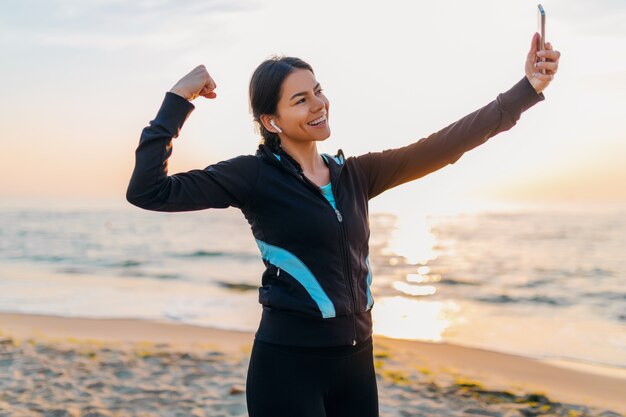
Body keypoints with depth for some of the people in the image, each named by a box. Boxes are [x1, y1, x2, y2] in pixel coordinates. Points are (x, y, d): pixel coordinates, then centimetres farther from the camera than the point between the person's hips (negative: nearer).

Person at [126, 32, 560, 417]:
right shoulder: (255, 175, -7)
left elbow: (443, 146, 3)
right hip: (287, 362, -5)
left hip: (355, 359, 5)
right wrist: (178, 100, -14)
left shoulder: (354, 175, 8)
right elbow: (149, 191, -13)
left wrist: (528, 88, 0)